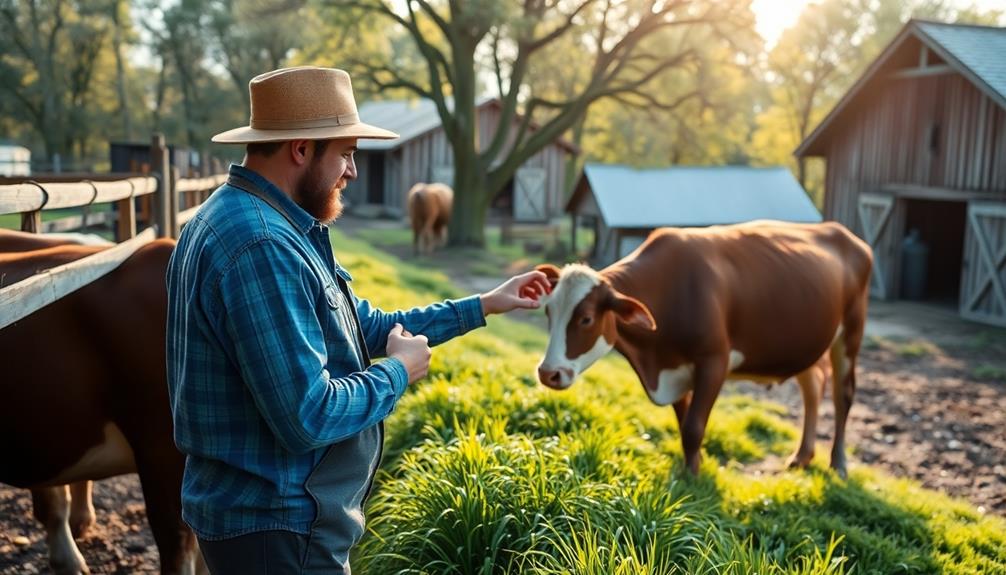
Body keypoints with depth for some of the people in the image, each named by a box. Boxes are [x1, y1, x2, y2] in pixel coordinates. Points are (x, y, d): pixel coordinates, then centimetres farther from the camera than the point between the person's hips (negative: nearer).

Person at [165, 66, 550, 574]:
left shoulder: (243, 216, 8)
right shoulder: (263, 247, -26)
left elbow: (364, 326, 13)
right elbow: (308, 416, -30)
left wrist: (481, 306, 14)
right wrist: (398, 371, -13)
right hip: (276, 528, -10)